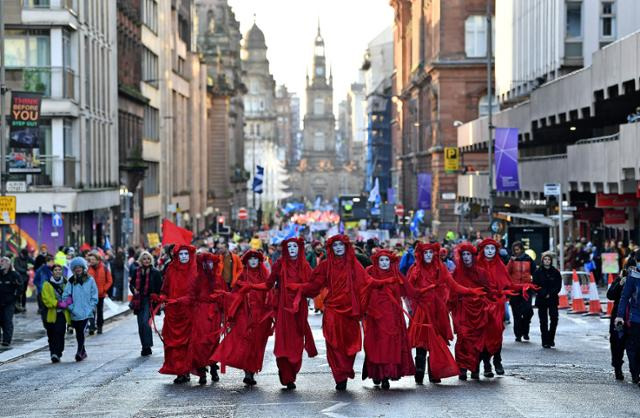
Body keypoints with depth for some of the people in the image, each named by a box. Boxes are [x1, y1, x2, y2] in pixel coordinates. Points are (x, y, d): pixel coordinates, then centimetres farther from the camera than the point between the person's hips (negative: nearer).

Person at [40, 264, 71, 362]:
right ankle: (54, 353, 17)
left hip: (62, 313, 0)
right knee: (51, 335, 4)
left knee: (60, 333, -13)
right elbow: (46, 299, -7)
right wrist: (58, 303, -19)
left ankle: (57, 354, -13)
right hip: (51, 313, 0)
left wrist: (69, 300, -13)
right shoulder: (47, 284, 3)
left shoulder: (66, 283, 10)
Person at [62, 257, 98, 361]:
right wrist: (71, 307, -7)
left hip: (86, 313, -3)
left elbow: (94, 297, 2)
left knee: (81, 331, -15)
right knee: (78, 333, 12)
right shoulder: (71, 281, 3)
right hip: (75, 314, 3)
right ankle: (83, 352, 26)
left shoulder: (90, 280, 0)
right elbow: (65, 296, 2)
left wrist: (90, 308, -6)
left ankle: (80, 352, -14)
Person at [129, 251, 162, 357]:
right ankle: (145, 346, 18)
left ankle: (147, 346, -15)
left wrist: (155, 297, -11)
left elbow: (160, 287, 0)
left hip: (149, 300, -5)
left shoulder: (155, 272, -1)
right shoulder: (137, 271, 10)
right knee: (141, 325, 7)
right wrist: (134, 290, 0)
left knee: (145, 322, -18)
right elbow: (131, 283, 19)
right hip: (139, 300, 5)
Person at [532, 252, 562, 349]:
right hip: (541, 299, 0)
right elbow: (536, 286, 0)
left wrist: (550, 294, -10)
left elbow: (558, 286, 3)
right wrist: (544, 294, -12)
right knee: (543, 321, 0)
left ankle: (551, 338, 7)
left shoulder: (556, 272, 5)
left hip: (553, 299, 0)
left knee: (554, 318, -11)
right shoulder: (538, 272, 3)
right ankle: (545, 341, 4)